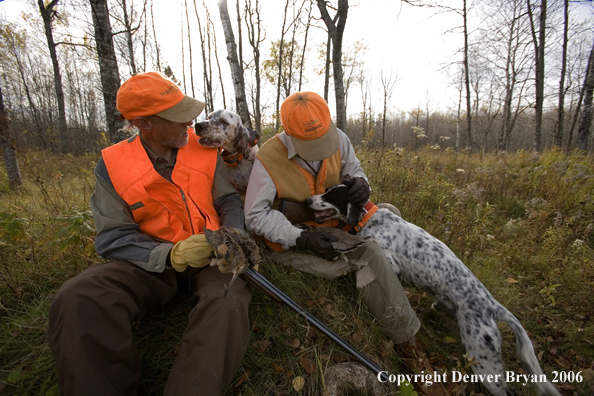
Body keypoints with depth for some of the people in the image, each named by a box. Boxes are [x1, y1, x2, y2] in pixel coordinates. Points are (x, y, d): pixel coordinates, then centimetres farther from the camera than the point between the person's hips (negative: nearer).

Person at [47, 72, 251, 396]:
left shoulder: (205, 149, -1)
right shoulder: (113, 165, -3)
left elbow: (229, 200, 6)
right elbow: (113, 238, -6)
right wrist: (171, 255, -23)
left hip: (209, 255, 0)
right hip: (153, 261, 1)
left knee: (227, 303, -33)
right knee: (77, 300, -26)